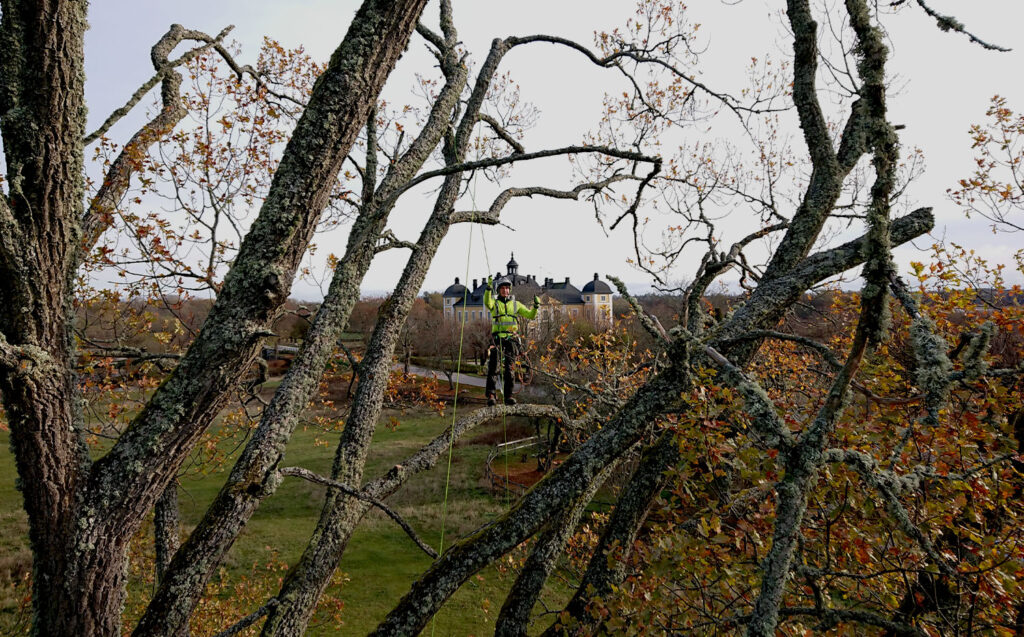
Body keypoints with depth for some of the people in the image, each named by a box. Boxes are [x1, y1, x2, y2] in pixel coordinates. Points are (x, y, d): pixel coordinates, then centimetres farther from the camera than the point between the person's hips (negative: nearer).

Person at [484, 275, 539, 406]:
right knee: (493, 367, -13)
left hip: (511, 339, 2)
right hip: (497, 338, -2)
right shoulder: (494, 303, 9)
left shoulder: (516, 304, 17)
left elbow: (530, 315, 13)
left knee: (509, 368, 2)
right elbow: (487, 303, -16)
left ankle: (508, 396, 6)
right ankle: (490, 395, -17)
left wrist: (535, 306, -7)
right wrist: (488, 287, -32)